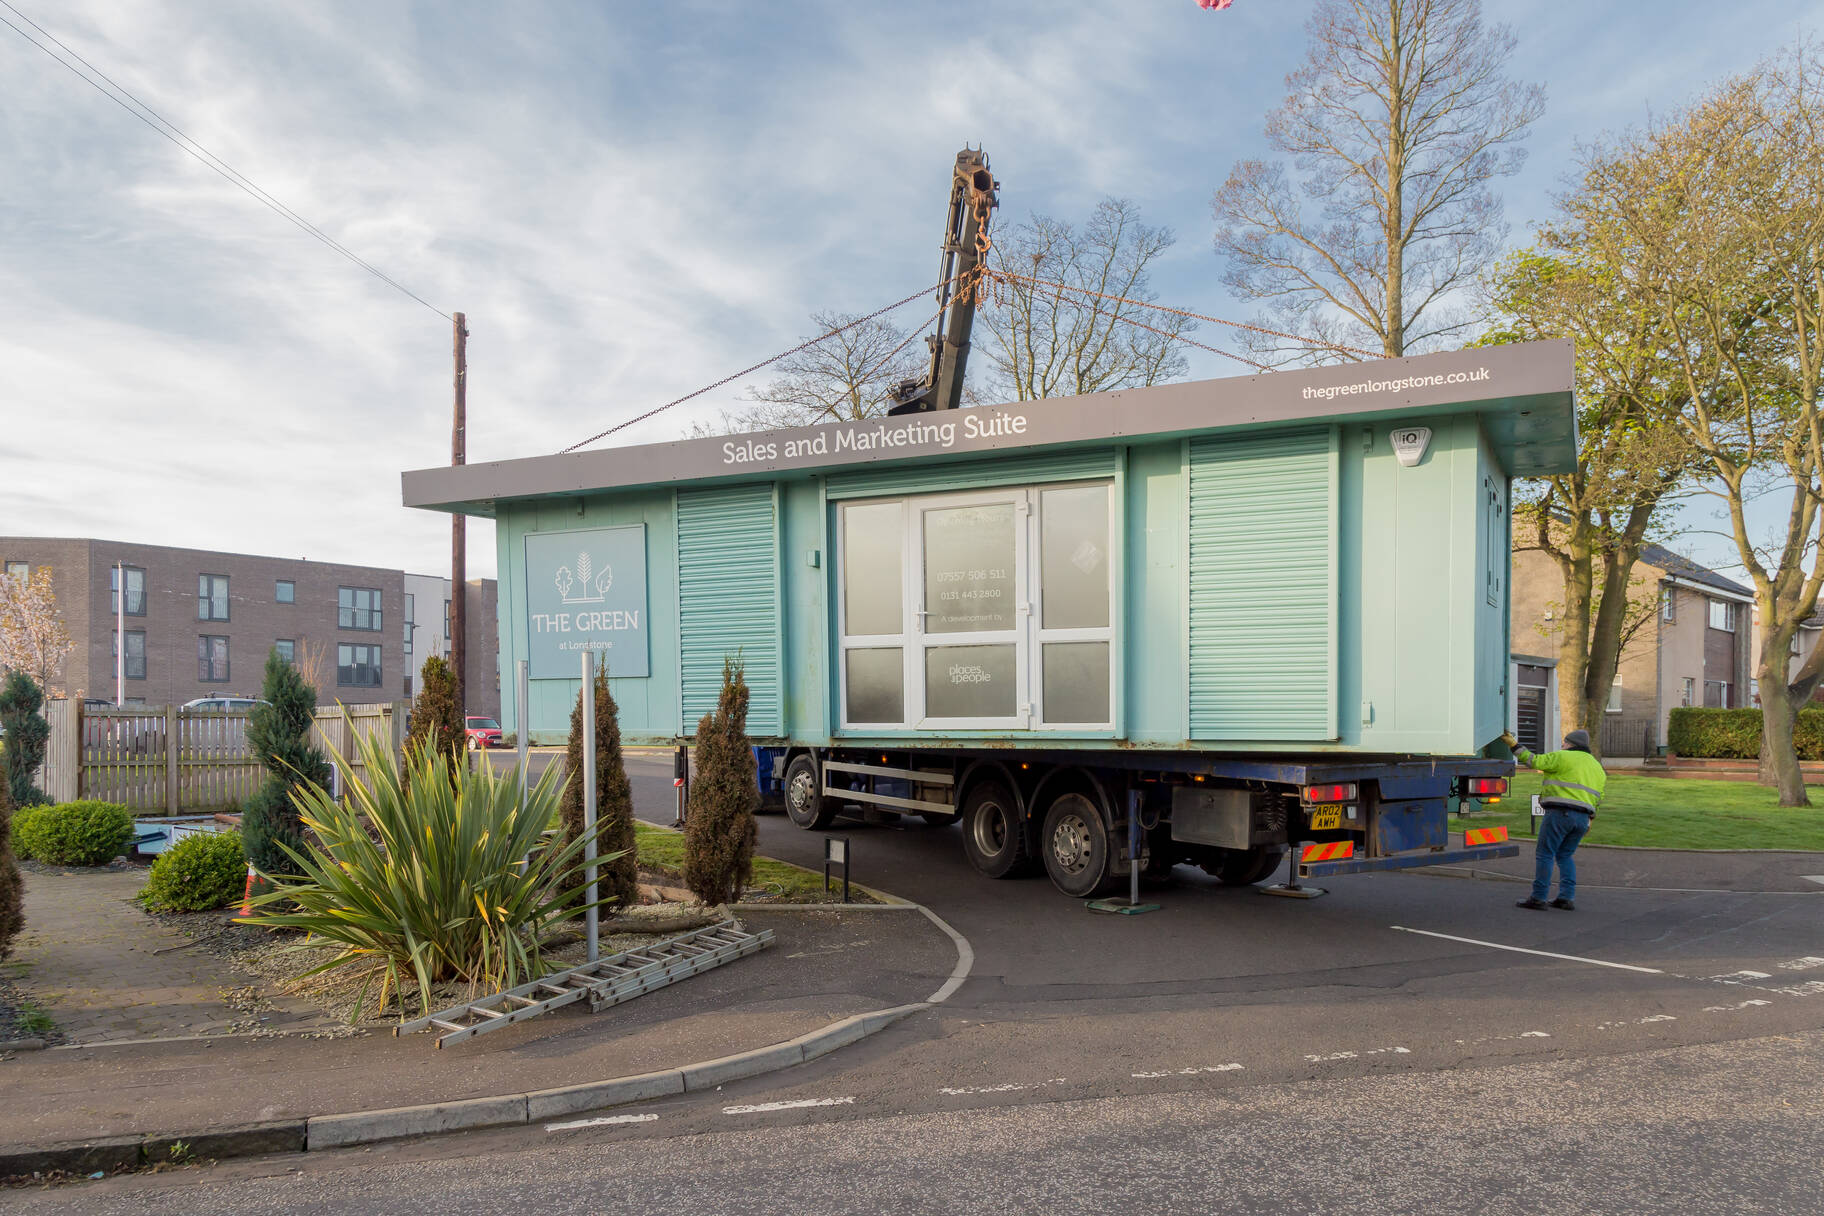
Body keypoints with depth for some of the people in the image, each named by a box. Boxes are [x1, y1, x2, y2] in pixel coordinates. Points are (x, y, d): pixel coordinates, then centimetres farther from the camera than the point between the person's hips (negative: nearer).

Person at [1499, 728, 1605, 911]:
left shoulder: (1564, 758, -2)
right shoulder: (1597, 767, 20)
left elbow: (1534, 761, -11)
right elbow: (1597, 799, 20)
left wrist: (1514, 745, -8)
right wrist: (1589, 821, 24)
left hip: (1560, 813, -7)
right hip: (1582, 818, 7)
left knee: (1544, 854, -3)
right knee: (1565, 856, 16)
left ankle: (1538, 898, -5)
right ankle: (1567, 898, 8)